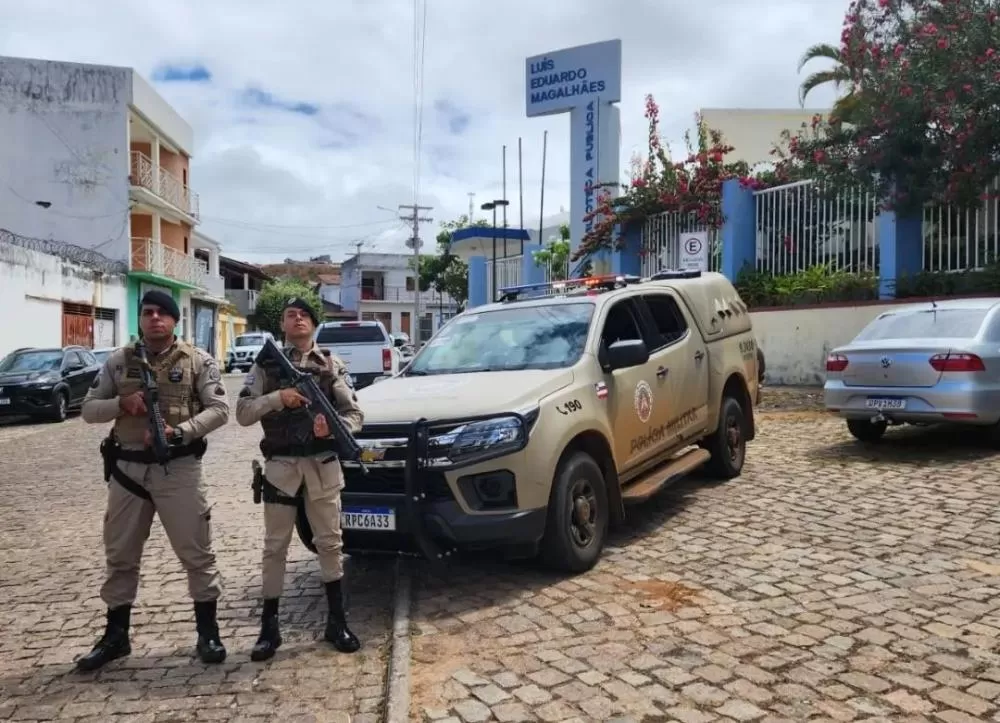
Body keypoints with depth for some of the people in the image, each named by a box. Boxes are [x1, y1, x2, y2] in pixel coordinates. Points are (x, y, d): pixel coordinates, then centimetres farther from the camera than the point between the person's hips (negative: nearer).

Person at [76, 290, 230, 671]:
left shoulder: (197, 361, -2)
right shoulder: (119, 361, 7)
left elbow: (219, 409, -7)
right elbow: (89, 409, 8)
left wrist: (178, 431, -20)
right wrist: (121, 403, -12)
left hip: (178, 468, -3)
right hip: (127, 468, 3)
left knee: (196, 553, 3)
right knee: (120, 556, 13)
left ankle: (208, 630, 17)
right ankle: (116, 635, 29)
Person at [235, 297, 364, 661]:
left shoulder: (331, 365, 5)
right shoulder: (266, 364, 4)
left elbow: (355, 414, 1)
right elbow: (242, 413, -3)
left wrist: (334, 427, -20)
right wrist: (279, 397, -17)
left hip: (323, 465, 1)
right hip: (281, 466, 0)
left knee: (330, 543, 6)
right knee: (275, 547, 5)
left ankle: (336, 622, 18)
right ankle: (269, 628, 17)